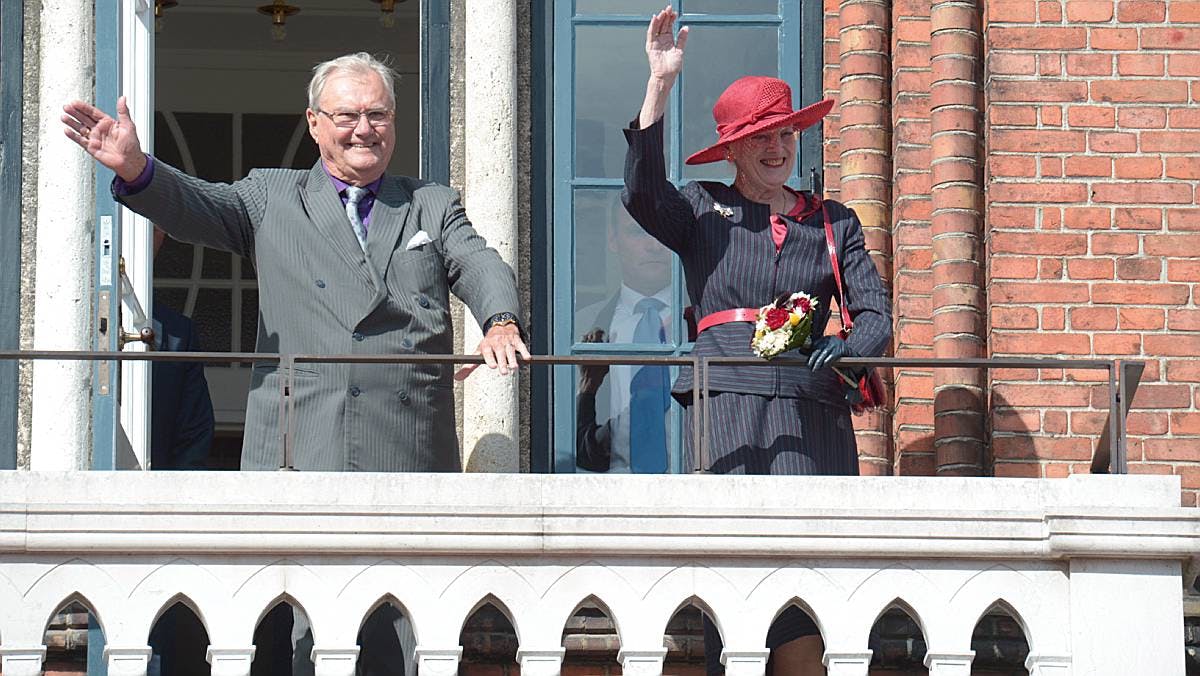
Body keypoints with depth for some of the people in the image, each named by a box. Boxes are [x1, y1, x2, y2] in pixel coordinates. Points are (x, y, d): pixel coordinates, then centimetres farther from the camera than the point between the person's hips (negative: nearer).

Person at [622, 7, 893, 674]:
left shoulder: (833, 223, 17)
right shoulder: (704, 211, 13)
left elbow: (876, 313, 11)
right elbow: (642, 192, -7)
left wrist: (849, 345, -13)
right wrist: (661, 84, -11)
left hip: (811, 408, 1)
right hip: (727, 401, -1)